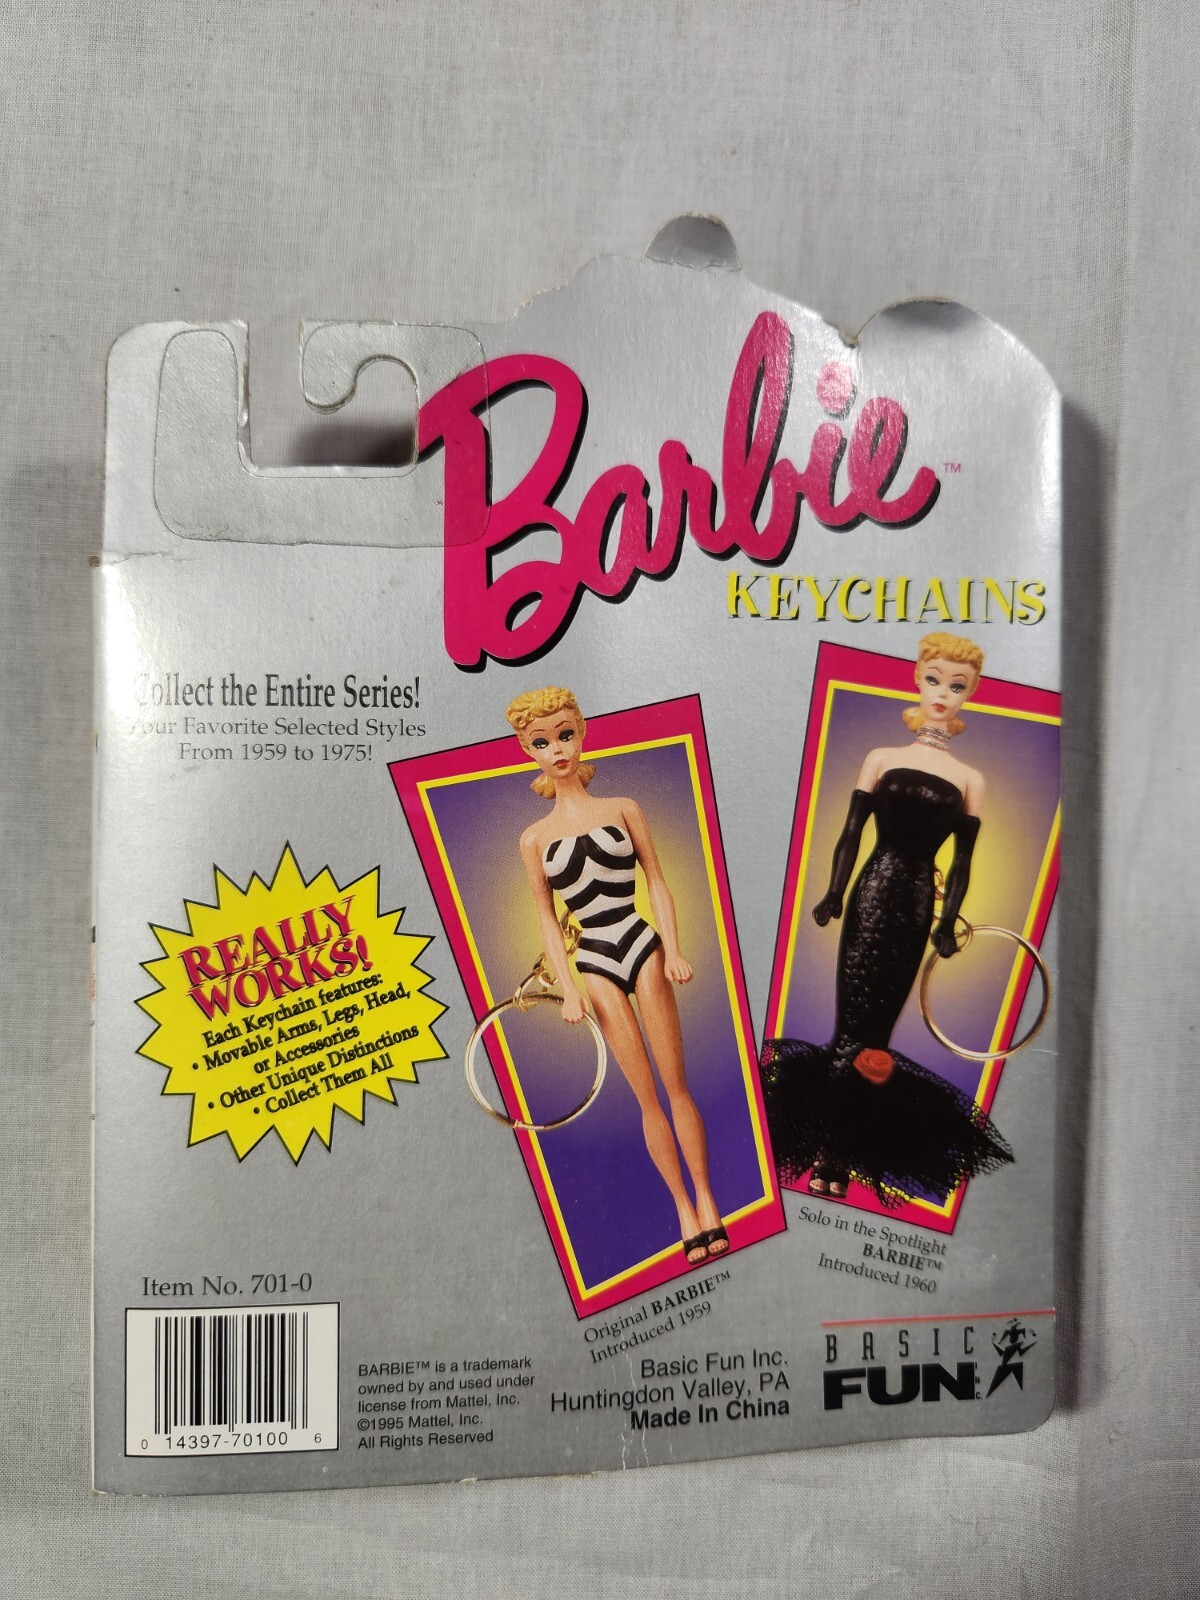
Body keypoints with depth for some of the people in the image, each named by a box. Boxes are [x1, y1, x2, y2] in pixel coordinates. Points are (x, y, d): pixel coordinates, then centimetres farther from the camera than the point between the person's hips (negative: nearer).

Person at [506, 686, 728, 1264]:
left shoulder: (624, 809, 3)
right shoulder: (534, 838, 5)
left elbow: (657, 883, 3)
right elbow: (547, 920, 6)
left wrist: (672, 950, -7)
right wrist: (568, 989, -2)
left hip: (642, 946, -1)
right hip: (595, 963, 1)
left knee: (676, 1084, 3)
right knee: (647, 1096, 6)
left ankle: (707, 1200, 17)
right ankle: (684, 1209, 18)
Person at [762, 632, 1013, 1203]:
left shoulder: (970, 780, 6)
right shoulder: (882, 758, 5)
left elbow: (962, 860, 6)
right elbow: (851, 832, 3)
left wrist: (947, 923, 1)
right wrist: (833, 895, -4)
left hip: (918, 905, 1)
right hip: (873, 894, -1)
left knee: (875, 1027, 5)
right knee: (855, 1028, -3)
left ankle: (841, 1150, 16)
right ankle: (830, 1154, 7)